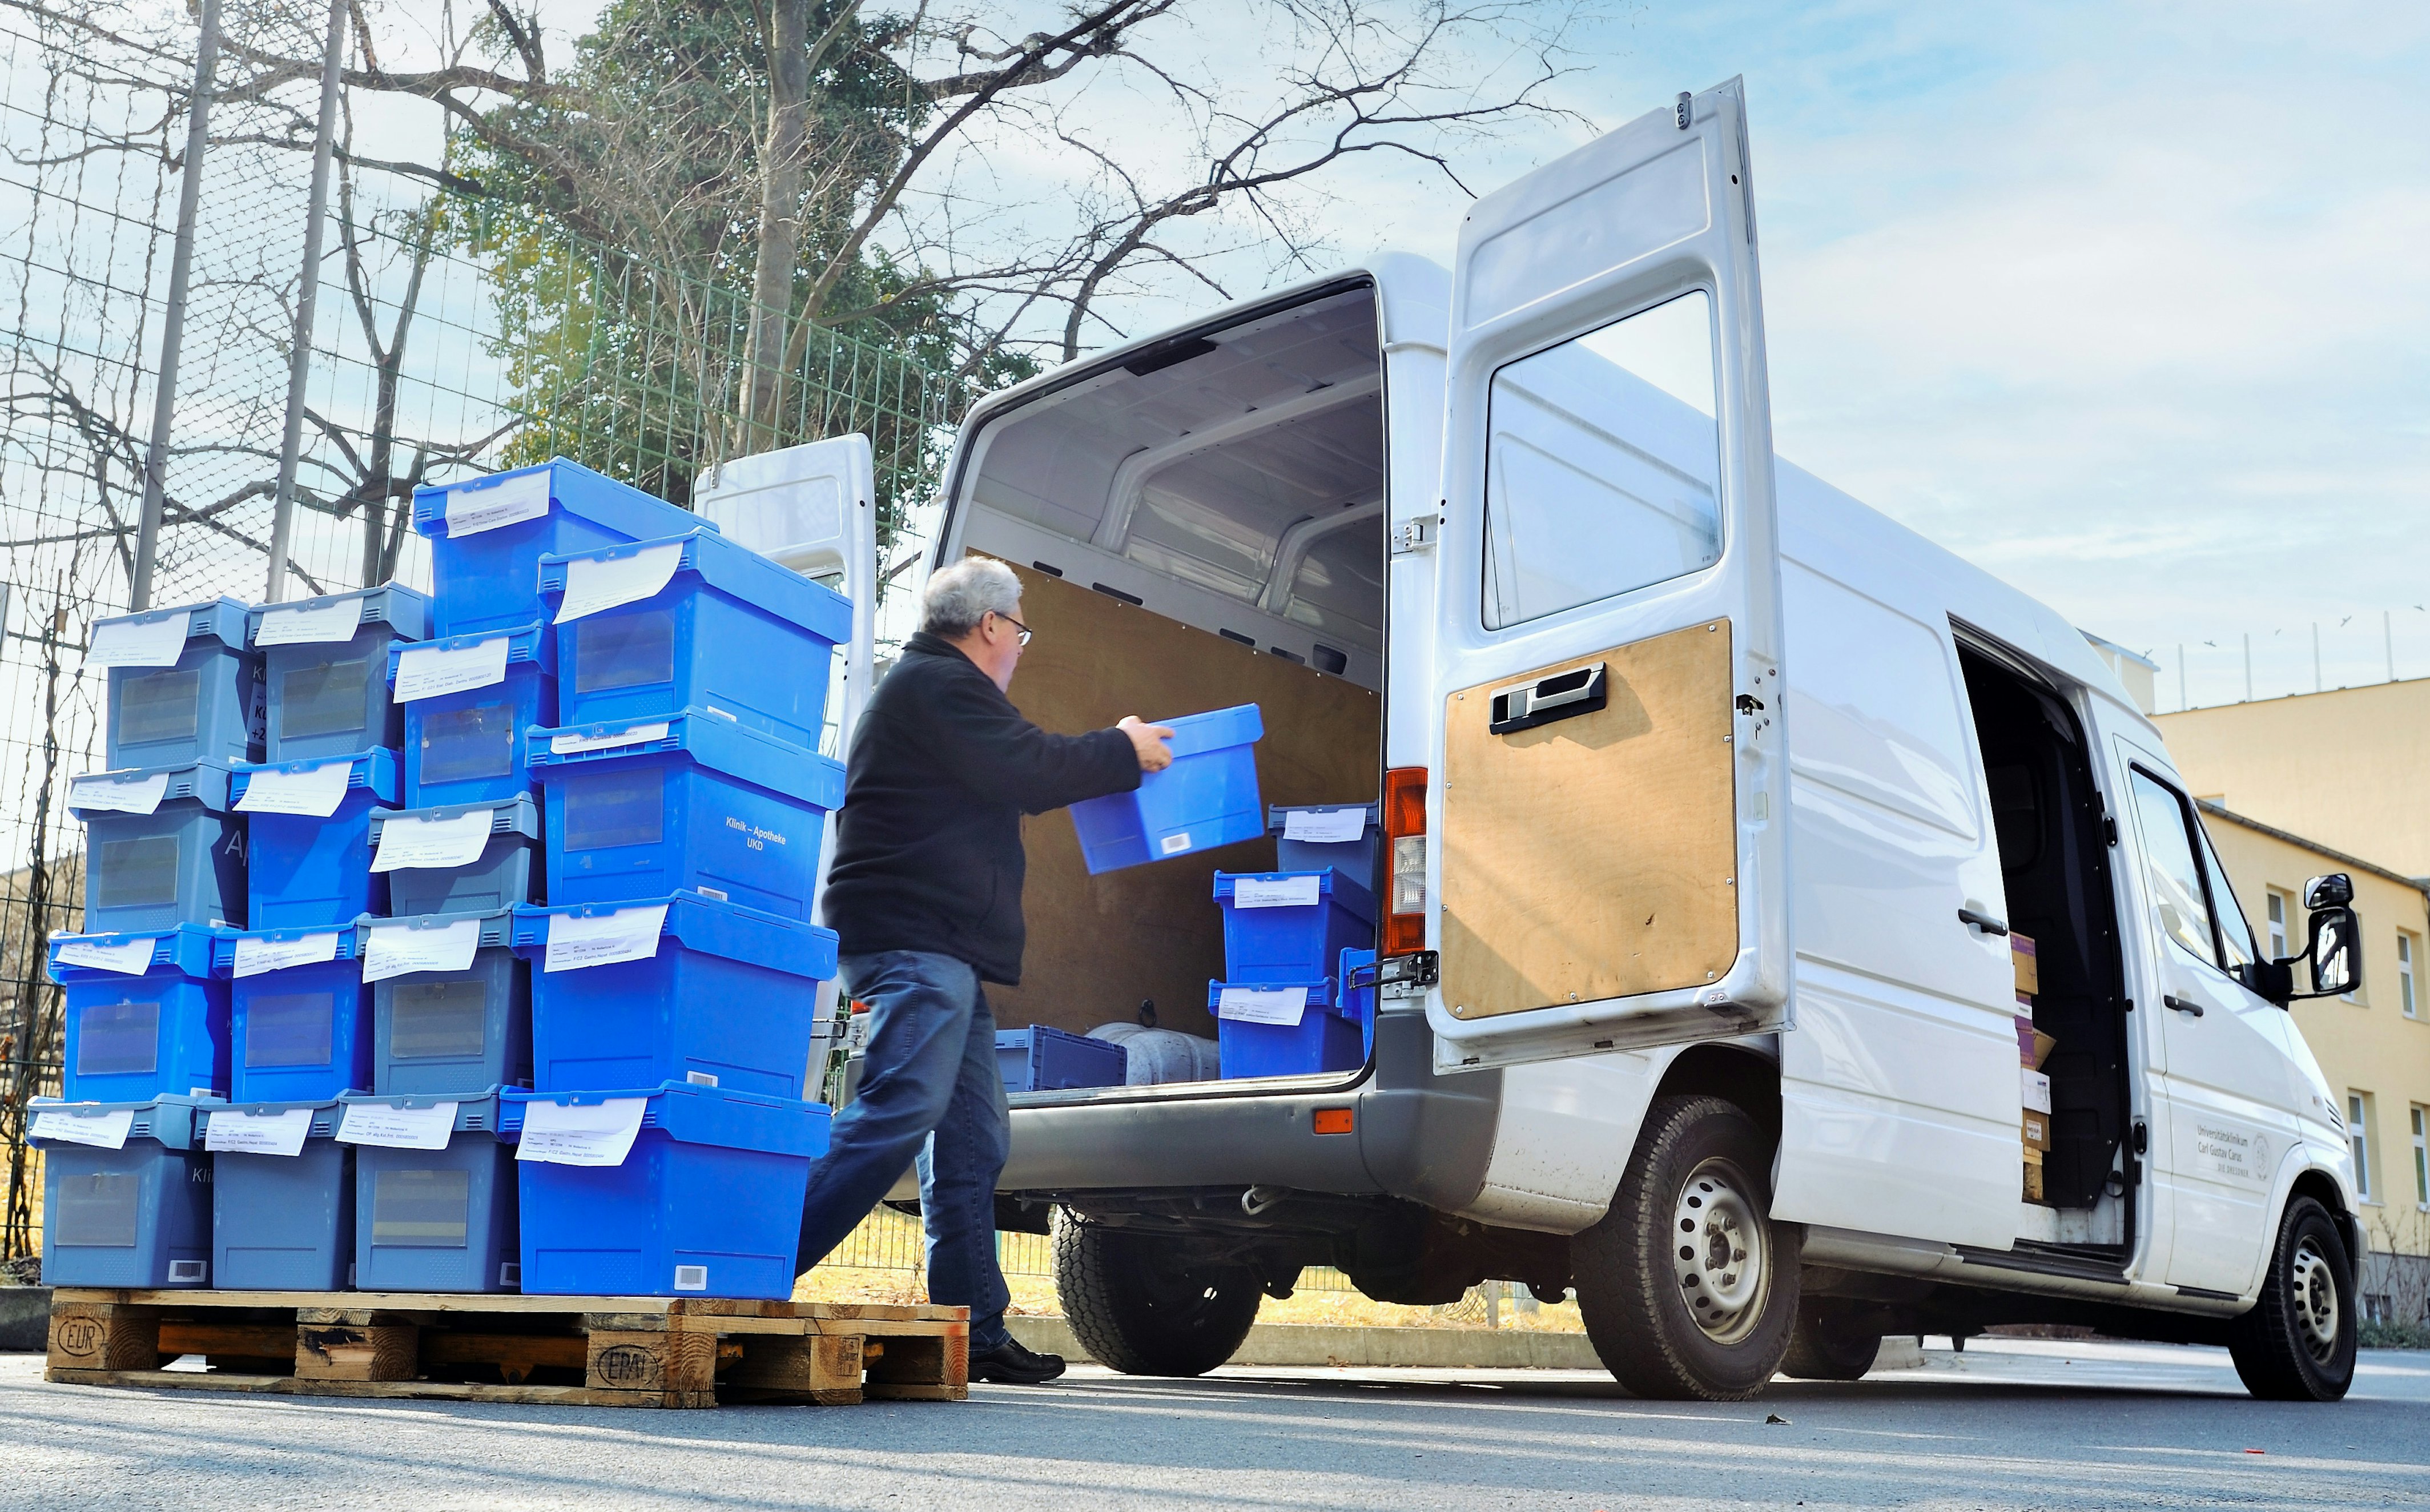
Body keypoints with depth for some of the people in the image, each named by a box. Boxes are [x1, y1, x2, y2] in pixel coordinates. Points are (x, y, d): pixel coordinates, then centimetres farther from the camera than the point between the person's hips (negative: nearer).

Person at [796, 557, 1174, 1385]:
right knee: (901, 1113, -21)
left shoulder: (926, 686, 29)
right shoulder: (939, 684, -5)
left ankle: (976, 1331, 9)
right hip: (916, 937, -11)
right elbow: (1026, 769, -14)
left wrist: (1105, 757, 30)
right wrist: (1124, 751, 0)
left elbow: (1004, 783, 32)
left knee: (973, 1141, 8)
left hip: (938, 949, 11)